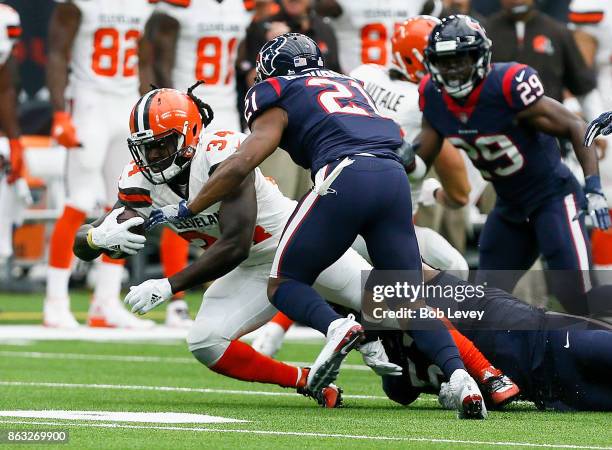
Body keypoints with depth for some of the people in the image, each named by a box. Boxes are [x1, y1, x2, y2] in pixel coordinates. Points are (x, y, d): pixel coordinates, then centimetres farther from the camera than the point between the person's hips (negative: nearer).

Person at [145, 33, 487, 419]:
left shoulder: (279, 96, 15)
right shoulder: (351, 86, 33)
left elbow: (242, 164, 7)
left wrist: (185, 210, 14)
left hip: (345, 175, -5)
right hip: (395, 177, 5)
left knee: (283, 284, 7)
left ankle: (337, 327, -24)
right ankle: (458, 373, -13)